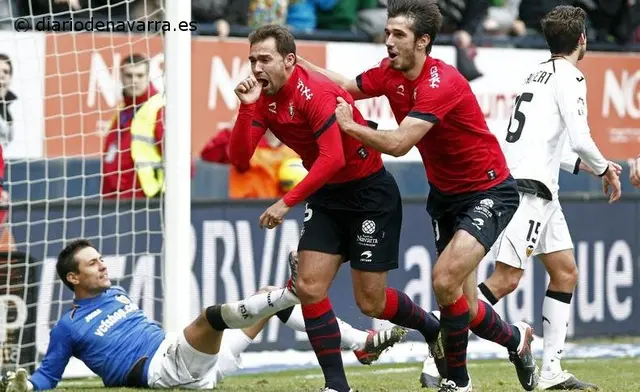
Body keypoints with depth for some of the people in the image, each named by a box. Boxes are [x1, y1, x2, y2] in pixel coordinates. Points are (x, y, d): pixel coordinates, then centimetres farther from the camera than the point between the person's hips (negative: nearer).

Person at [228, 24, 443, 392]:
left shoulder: (314, 92, -24)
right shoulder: (264, 99, -2)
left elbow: (334, 158, -32)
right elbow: (240, 159, -9)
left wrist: (287, 202, -32)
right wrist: (246, 107, -21)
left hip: (371, 193, -7)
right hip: (327, 196, 7)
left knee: (371, 302, -2)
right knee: (308, 286, -7)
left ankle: (434, 329, 27)